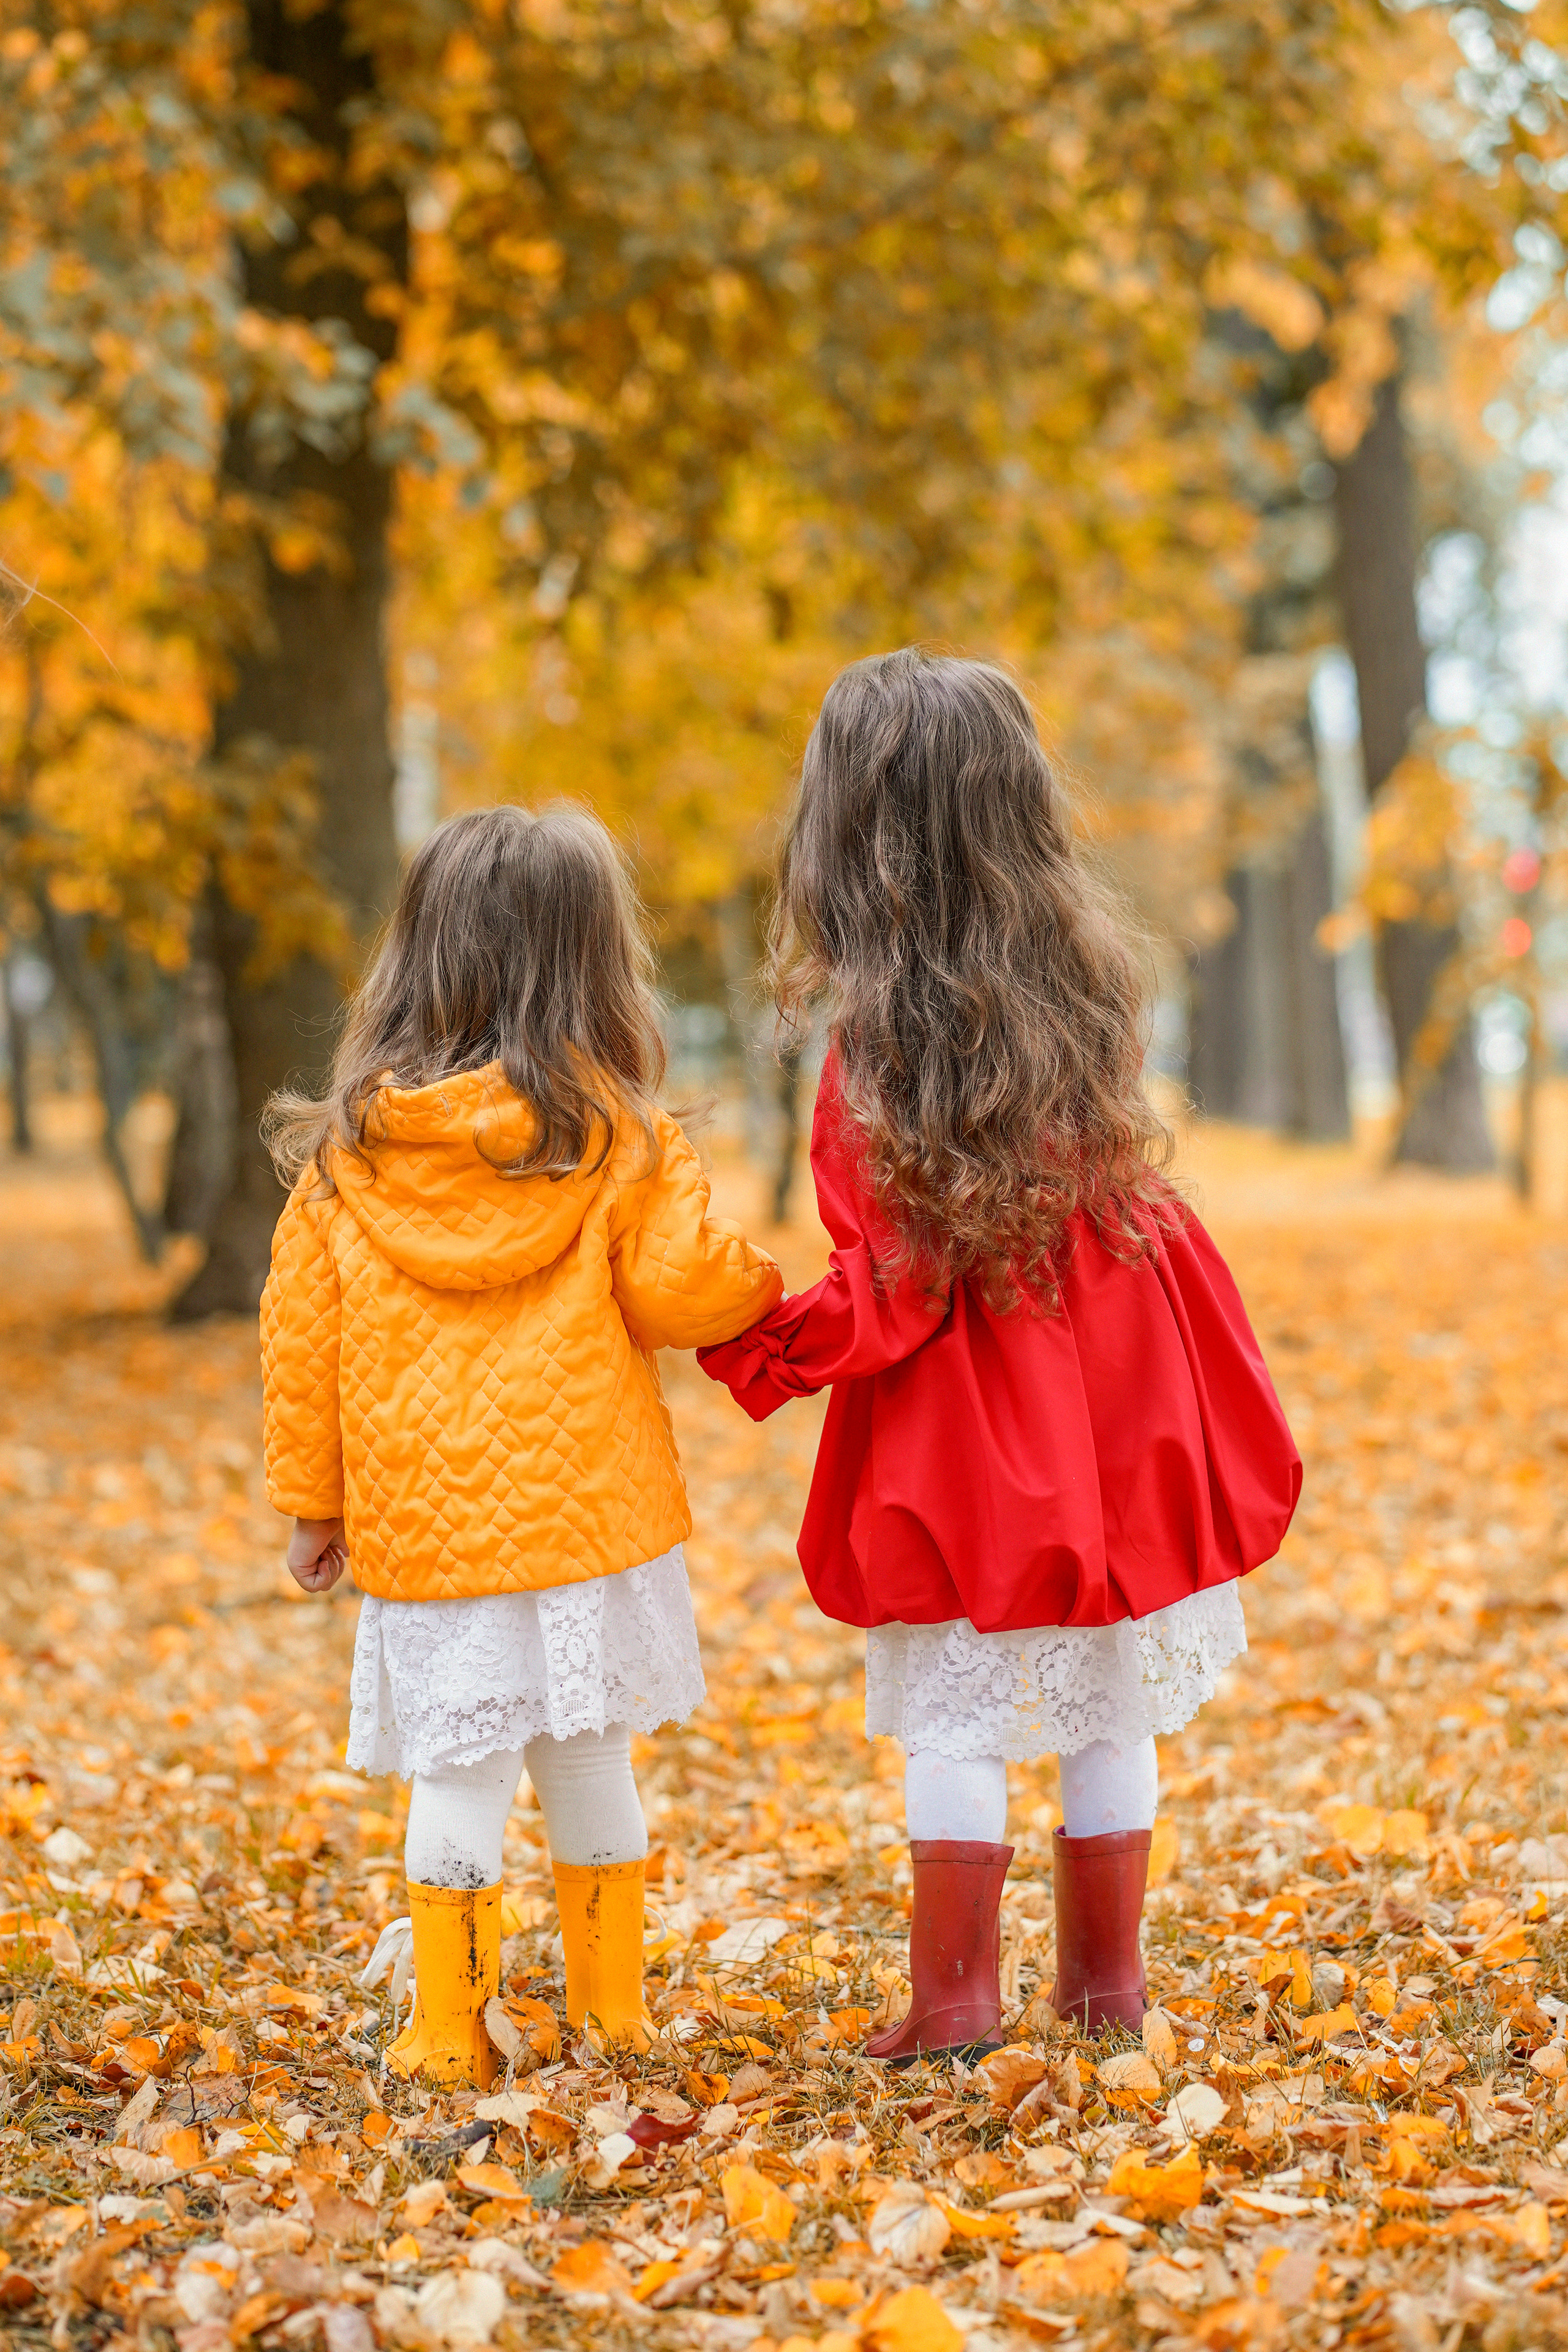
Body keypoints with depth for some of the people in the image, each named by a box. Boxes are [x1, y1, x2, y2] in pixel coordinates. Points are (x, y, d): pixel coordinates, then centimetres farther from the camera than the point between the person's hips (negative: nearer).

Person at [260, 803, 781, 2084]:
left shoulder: (344, 1151, 2)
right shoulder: (618, 1136, -5)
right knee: (591, 1761, 11)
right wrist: (757, 1280, 15)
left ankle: (448, 2031, 8)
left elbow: (301, 1335, 6)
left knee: (457, 1774, 5)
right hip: (588, 1504, -1)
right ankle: (611, 2009, 22)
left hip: (421, 1526, 1)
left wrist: (311, 1499, 14)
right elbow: (682, 1291, -7)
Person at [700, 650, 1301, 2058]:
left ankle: (957, 1997, 13)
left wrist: (750, 1343, -9)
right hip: (1113, 1411, 5)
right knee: (1110, 1712, 14)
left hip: (958, 1435, -5)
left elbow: (891, 1303, -18)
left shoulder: (874, 1060, -19)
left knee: (955, 1724, 7)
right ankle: (1106, 1979, 25)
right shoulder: (1085, 987, -4)